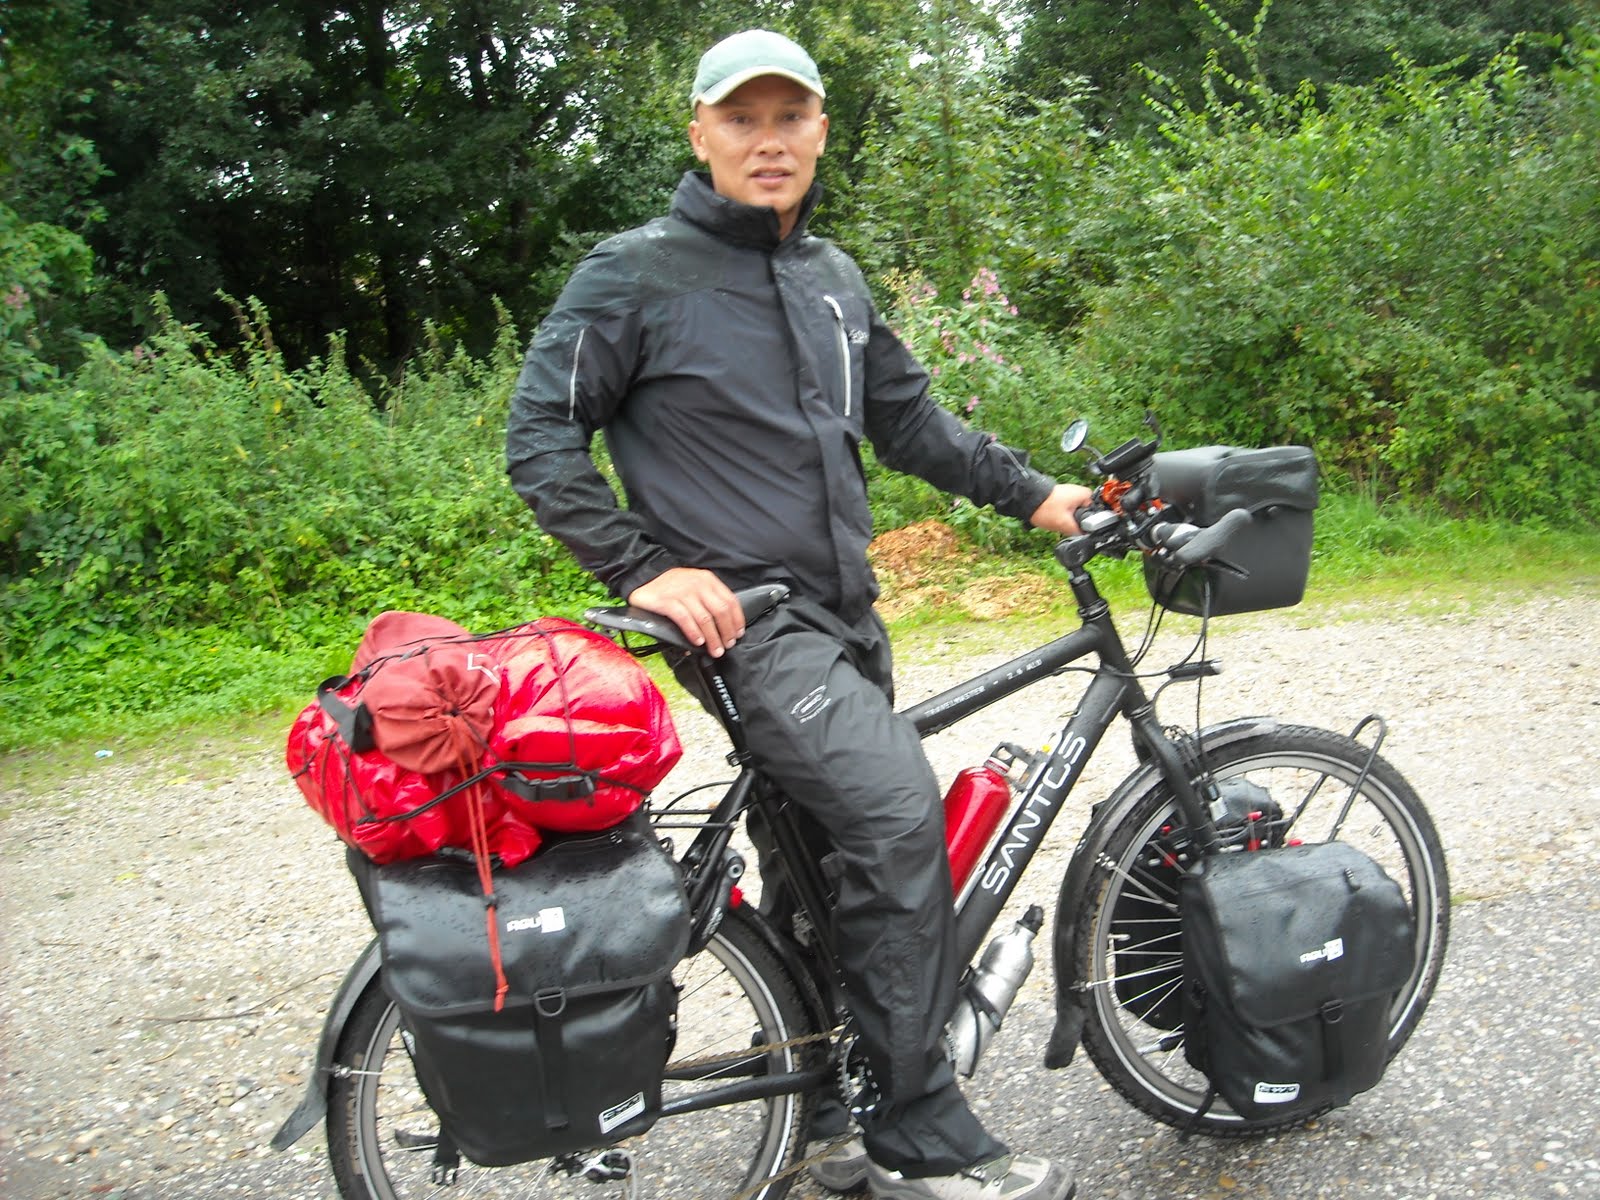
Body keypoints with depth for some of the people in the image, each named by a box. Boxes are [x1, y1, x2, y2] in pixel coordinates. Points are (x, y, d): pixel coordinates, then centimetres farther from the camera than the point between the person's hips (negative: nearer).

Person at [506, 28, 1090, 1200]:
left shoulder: (835, 277, 15)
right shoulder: (637, 273, -6)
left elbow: (909, 416, 21)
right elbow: (541, 438, -6)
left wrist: (1034, 493, 14)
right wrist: (644, 566, -16)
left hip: (844, 615, 8)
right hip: (739, 616, -8)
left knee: (838, 856, 13)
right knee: (897, 810, -24)